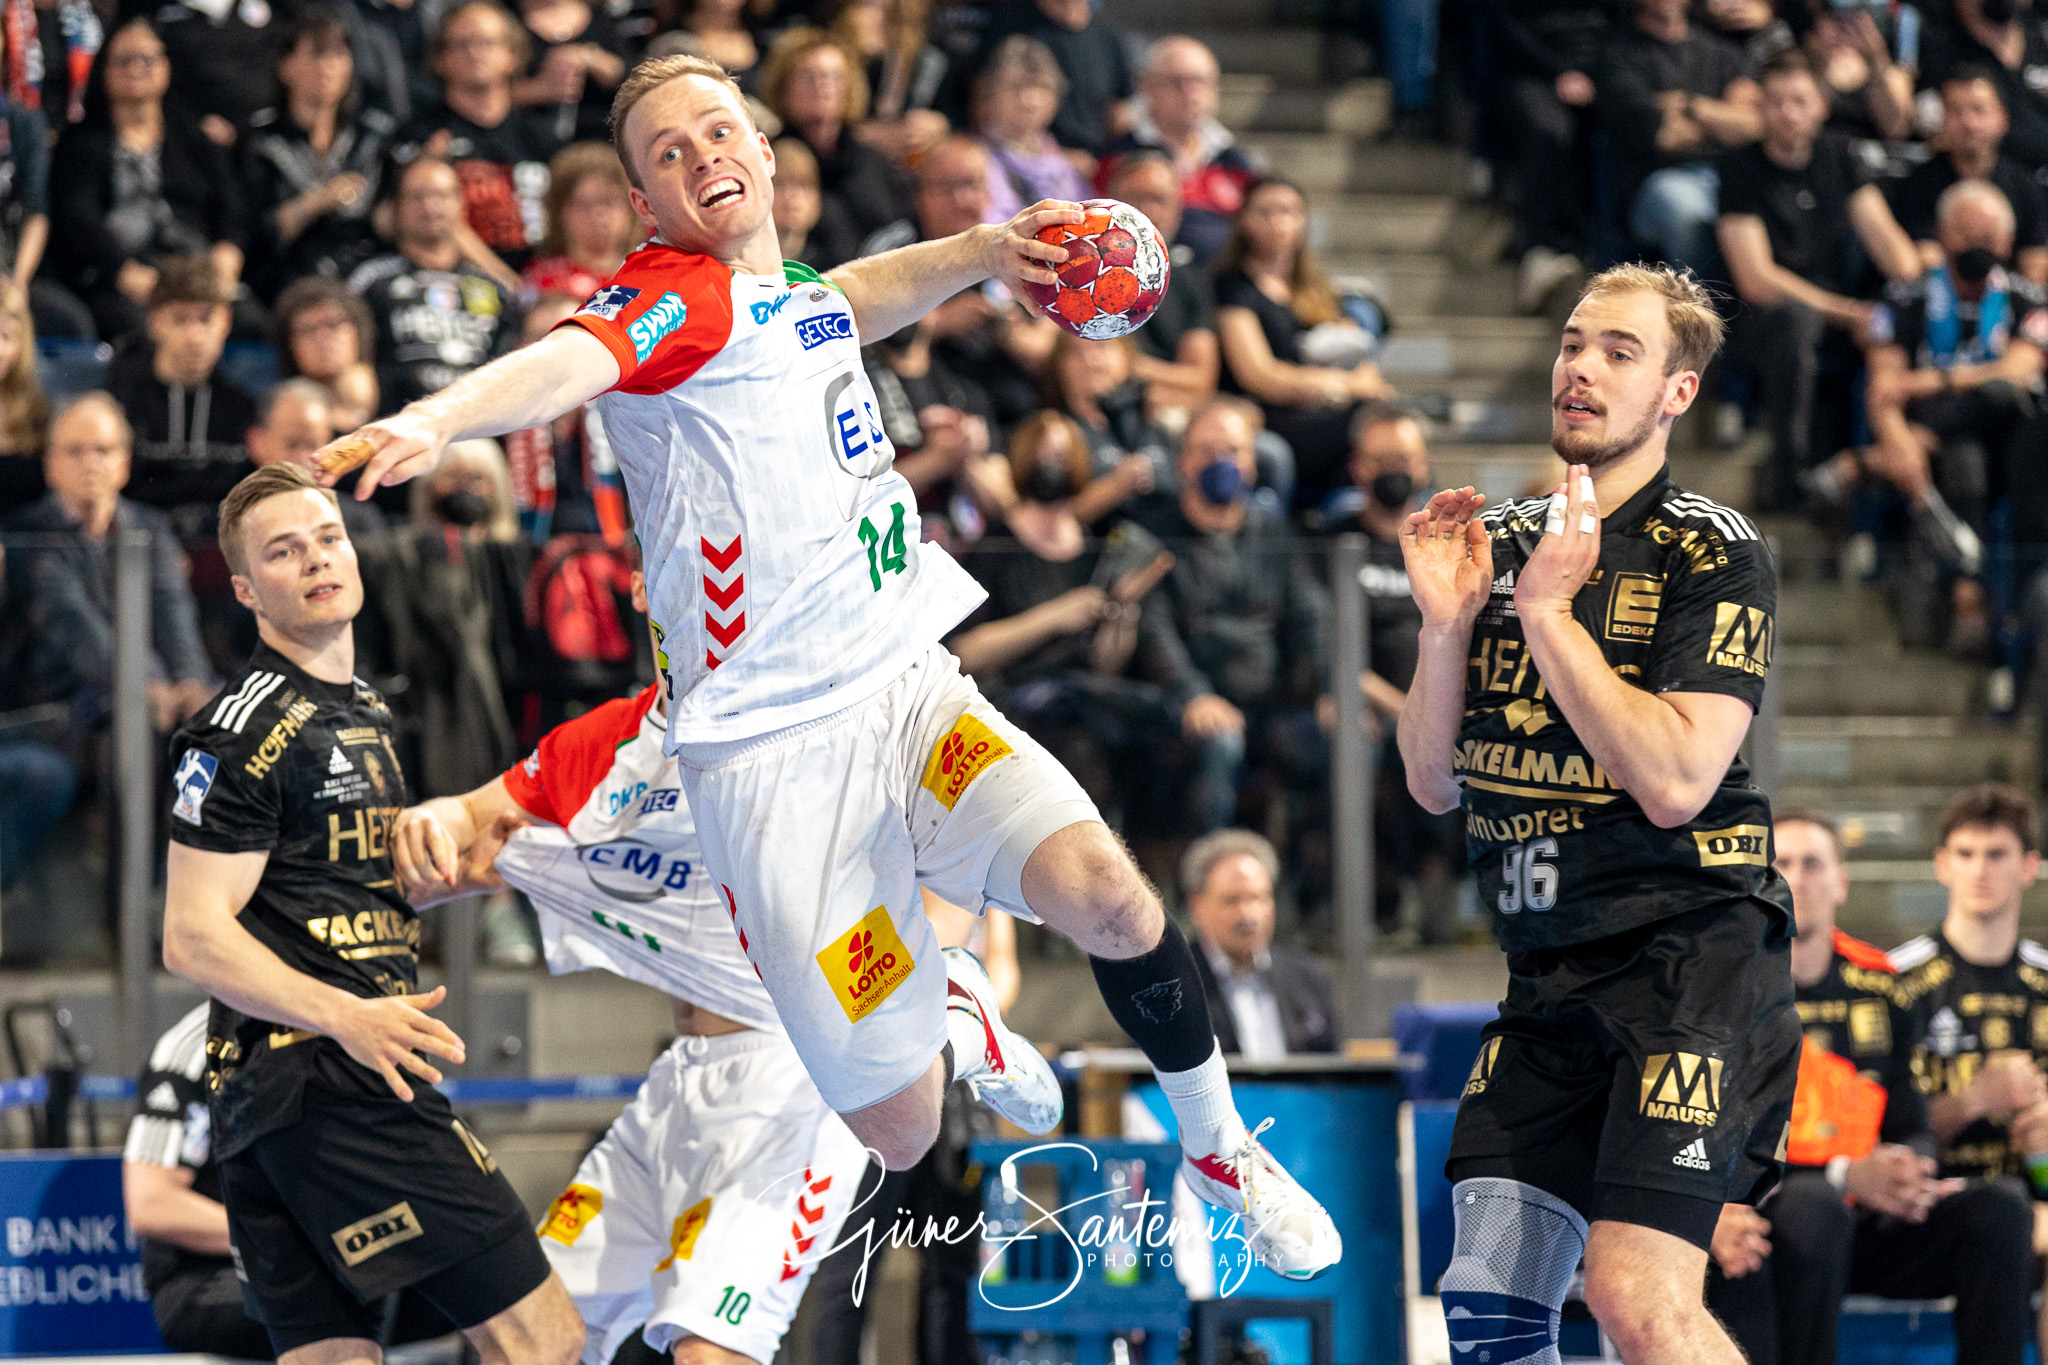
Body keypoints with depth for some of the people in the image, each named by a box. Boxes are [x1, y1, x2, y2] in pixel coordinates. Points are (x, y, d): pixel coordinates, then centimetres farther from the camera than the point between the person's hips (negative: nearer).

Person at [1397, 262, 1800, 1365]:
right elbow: (1434, 784, 11)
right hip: (1550, 983, 6)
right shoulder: (1501, 545, 13)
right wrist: (1447, 621, -4)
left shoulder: (1714, 556, -6)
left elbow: (1675, 780, -18)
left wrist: (1547, 612, -16)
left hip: (1688, 952, -6)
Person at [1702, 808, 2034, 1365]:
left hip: (1865, 1228, 5)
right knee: (1812, 1203, -38)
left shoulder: (1877, 985, 12)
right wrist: (1848, 1177, -21)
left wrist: (1909, 1178, -11)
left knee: (2000, 1207, -18)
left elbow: (1912, 1130, 16)